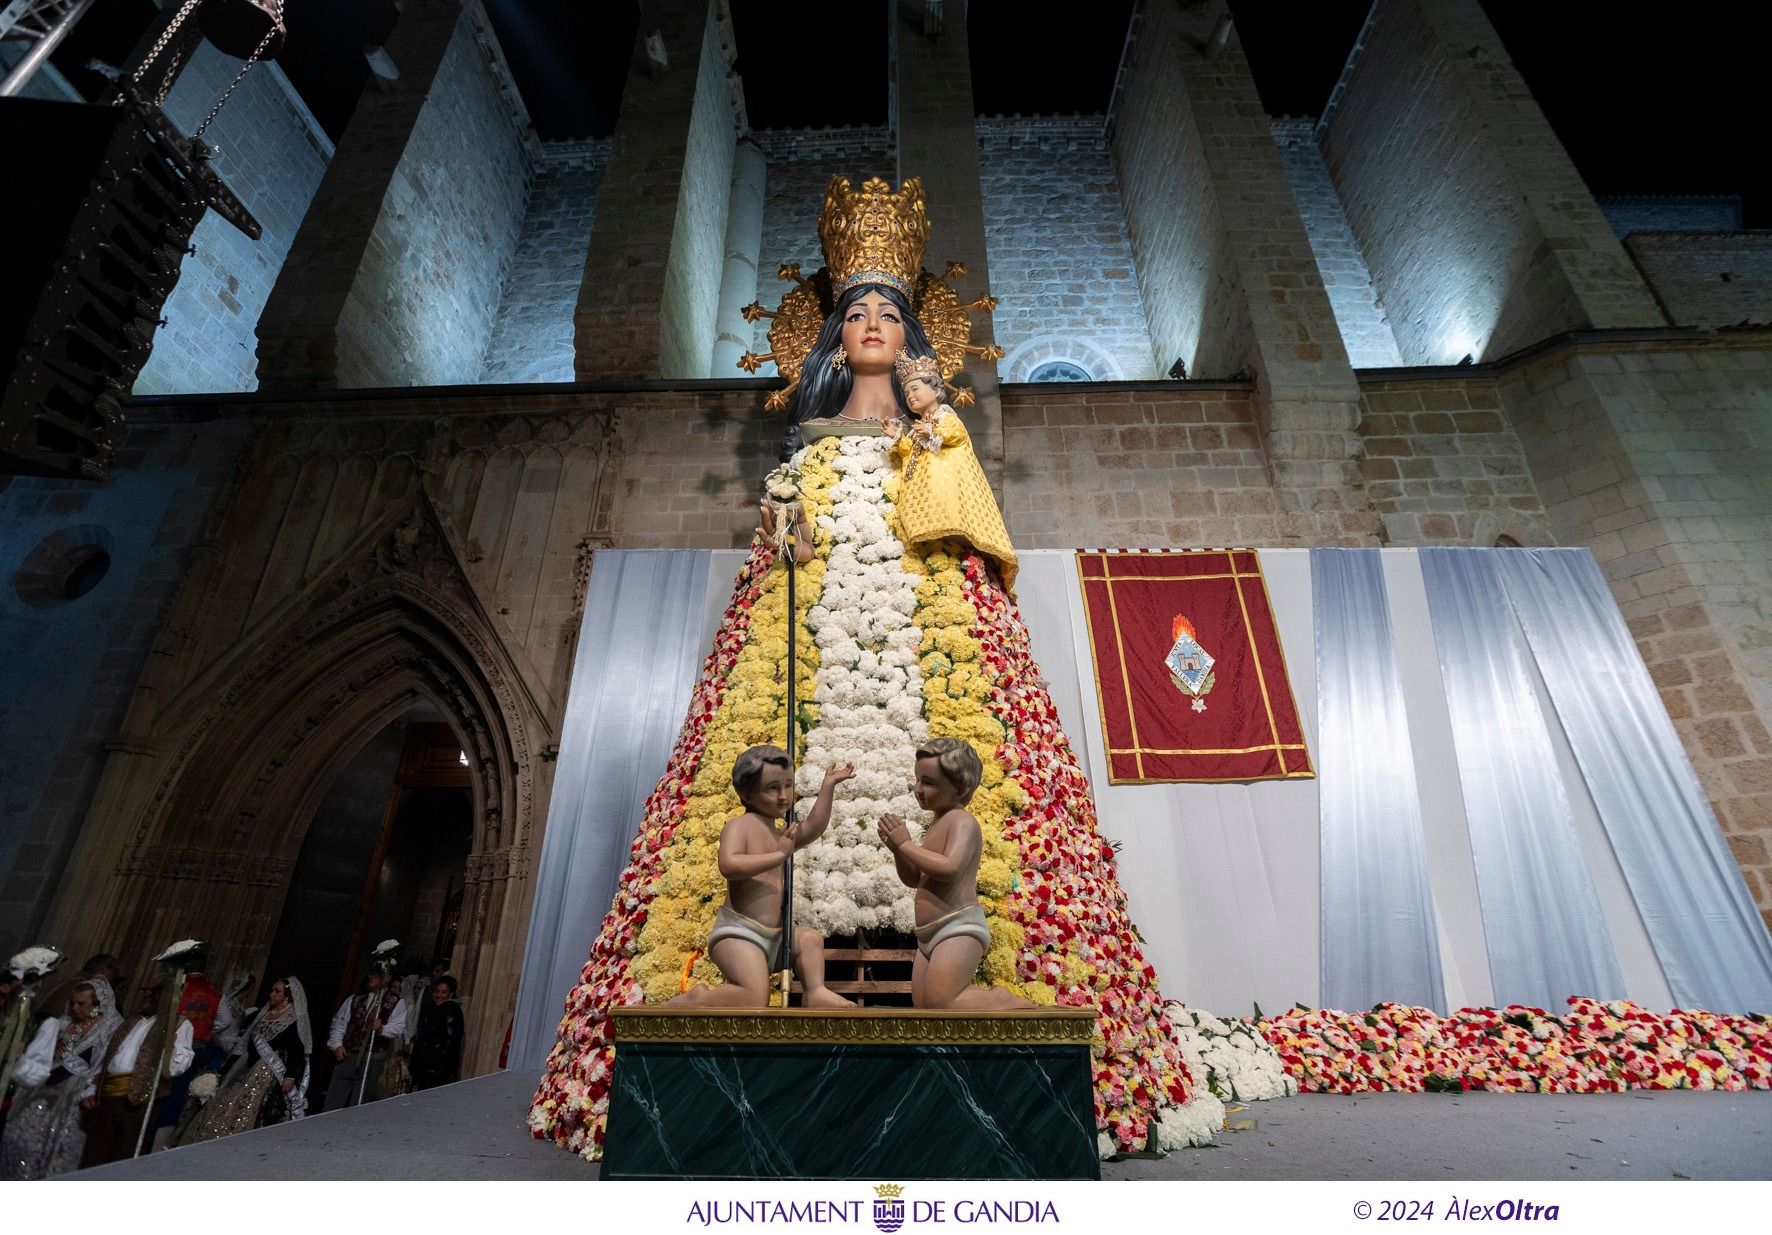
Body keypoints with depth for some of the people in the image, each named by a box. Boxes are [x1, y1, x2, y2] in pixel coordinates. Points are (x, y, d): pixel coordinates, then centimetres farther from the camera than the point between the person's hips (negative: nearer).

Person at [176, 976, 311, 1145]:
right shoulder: (263, 1013, 13)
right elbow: (248, 1043, 20)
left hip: (273, 1076, -8)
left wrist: (290, 1077, -22)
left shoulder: (295, 1021, -10)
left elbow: (298, 1052, -15)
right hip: (250, 1071, 8)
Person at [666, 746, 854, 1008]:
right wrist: (779, 855, -24)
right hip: (737, 932, -9)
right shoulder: (739, 825, -11)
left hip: (772, 935, 9)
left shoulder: (779, 833, 16)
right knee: (754, 1000, -23)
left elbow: (812, 828, 1)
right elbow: (729, 865, -29)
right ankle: (694, 999, -6)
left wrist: (828, 786, -1)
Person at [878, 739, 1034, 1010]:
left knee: (939, 1002, -20)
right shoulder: (937, 826, 18)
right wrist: (896, 849, 4)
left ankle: (1017, 1006, -2)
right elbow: (914, 879, 23)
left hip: (959, 929, -10)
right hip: (930, 936, 10)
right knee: (924, 1009, 9)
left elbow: (950, 869, -28)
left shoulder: (962, 820, -11)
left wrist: (906, 844, -18)